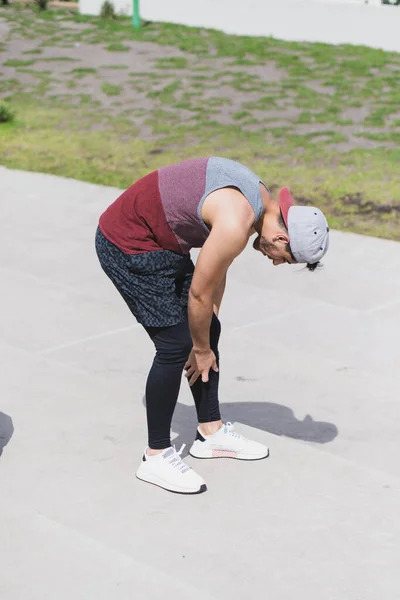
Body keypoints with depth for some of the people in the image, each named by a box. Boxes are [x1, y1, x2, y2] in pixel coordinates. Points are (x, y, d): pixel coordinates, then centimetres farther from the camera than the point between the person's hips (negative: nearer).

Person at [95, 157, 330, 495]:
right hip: (126, 245, -10)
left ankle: (211, 433, 24)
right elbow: (199, 294, -18)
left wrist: (205, 341, 11)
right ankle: (156, 458, 0)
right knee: (177, 344, -11)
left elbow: (217, 273, 10)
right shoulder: (237, 225, -29)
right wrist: (201, 349, -2)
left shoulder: (258, 198, 1)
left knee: (208, 330, 11)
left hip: (162, 242, 10)